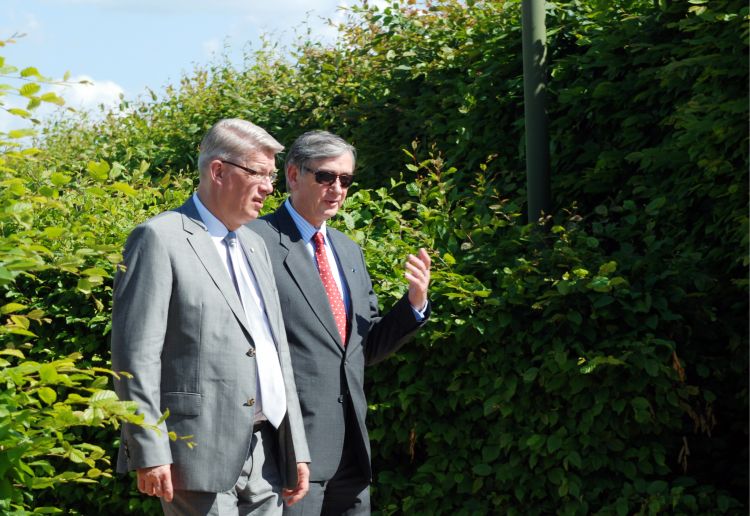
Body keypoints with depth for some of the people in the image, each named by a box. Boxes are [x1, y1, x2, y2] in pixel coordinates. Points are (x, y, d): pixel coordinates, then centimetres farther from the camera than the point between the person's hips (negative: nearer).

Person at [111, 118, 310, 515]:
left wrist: (297, 449, 15)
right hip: (199, 455, -7)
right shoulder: (161, 238, -6)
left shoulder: (254, 245, 18)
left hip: (266, 454, 7)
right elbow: (135, 355, -11)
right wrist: (149, 454, -16)